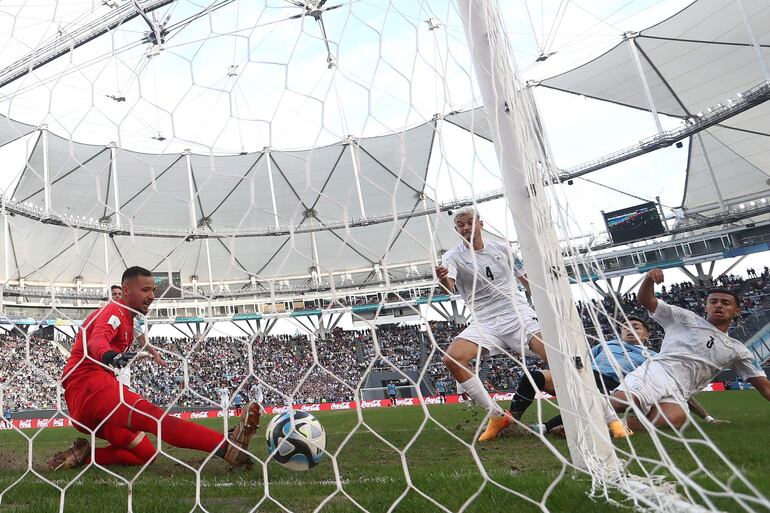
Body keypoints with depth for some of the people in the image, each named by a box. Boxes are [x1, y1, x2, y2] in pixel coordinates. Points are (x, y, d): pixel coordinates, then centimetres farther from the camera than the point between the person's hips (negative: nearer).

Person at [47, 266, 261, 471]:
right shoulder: (114, 310, -6)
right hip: (89, 386, -10)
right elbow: (97, 340, -27)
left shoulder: (125, 319, 23)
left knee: (144, 453, 8)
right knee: (155, 417, -31)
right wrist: (109, 356, -48)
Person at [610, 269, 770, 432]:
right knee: (621, 402, -37)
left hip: (677, 393, 3)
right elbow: (645, 299, 11)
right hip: (655, 371, -2)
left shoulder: (737, 350, 28)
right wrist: (649, 278, -11)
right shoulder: (686, 318, 18)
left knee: (676, 418, -37)